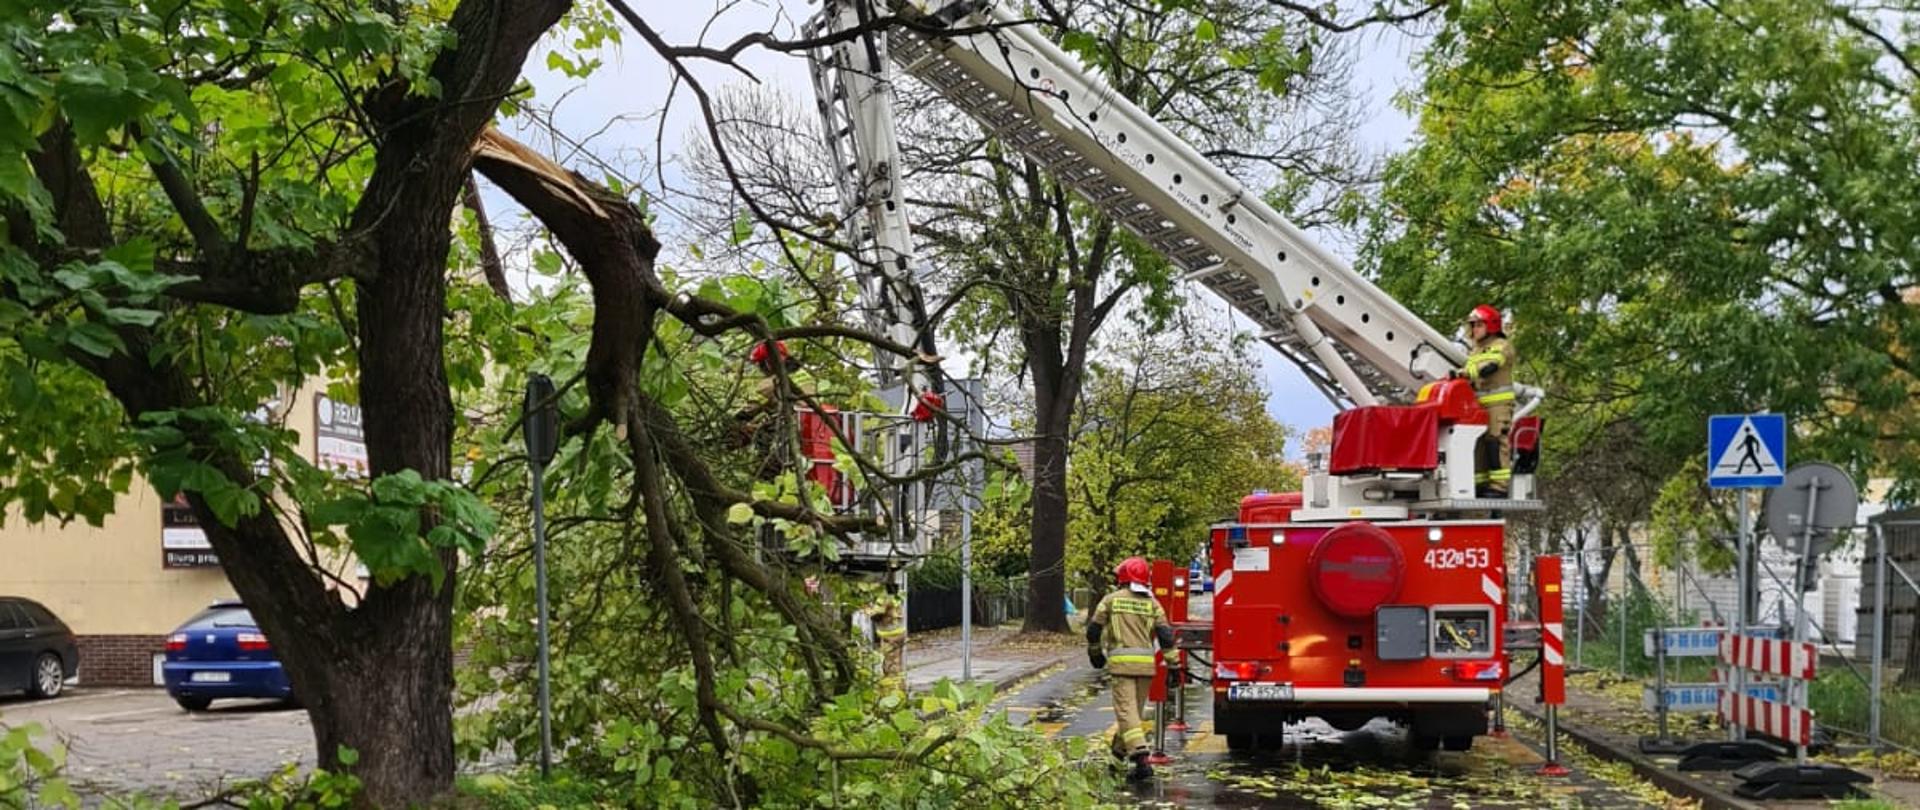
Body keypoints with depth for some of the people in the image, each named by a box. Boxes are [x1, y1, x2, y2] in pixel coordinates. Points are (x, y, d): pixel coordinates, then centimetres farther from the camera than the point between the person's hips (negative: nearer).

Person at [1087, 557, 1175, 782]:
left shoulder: (1112, 600, 3)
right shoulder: (1152, 603, 8)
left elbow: (1094, 630, 6)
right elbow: (1165, 635, 1)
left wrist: (1095, 652, 24)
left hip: (1122, 661, -4)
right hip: (1146, 662, 4)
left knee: (1126, 710, -7)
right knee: (1135, 707, 19)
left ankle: (1141, 759, -20)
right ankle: (1120, 746, 37)